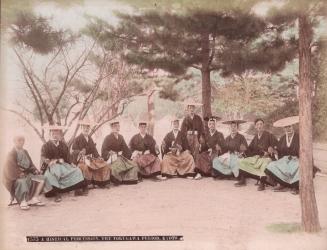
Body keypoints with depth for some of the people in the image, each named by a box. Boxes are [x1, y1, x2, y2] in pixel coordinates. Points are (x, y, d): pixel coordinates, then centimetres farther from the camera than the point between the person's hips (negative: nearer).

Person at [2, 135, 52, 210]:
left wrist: (35, 170, 0)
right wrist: (19, 173, -21)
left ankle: (34, 199, -9)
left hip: (26, 174, 8)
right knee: (22, 182, -41)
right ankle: (23, 202, -23)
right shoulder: (12, 153, -9)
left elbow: (30, 163, 17)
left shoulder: (25, 152, 13)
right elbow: (10, 166, -18)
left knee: (42, 179, -6)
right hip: (16, 177, -8)